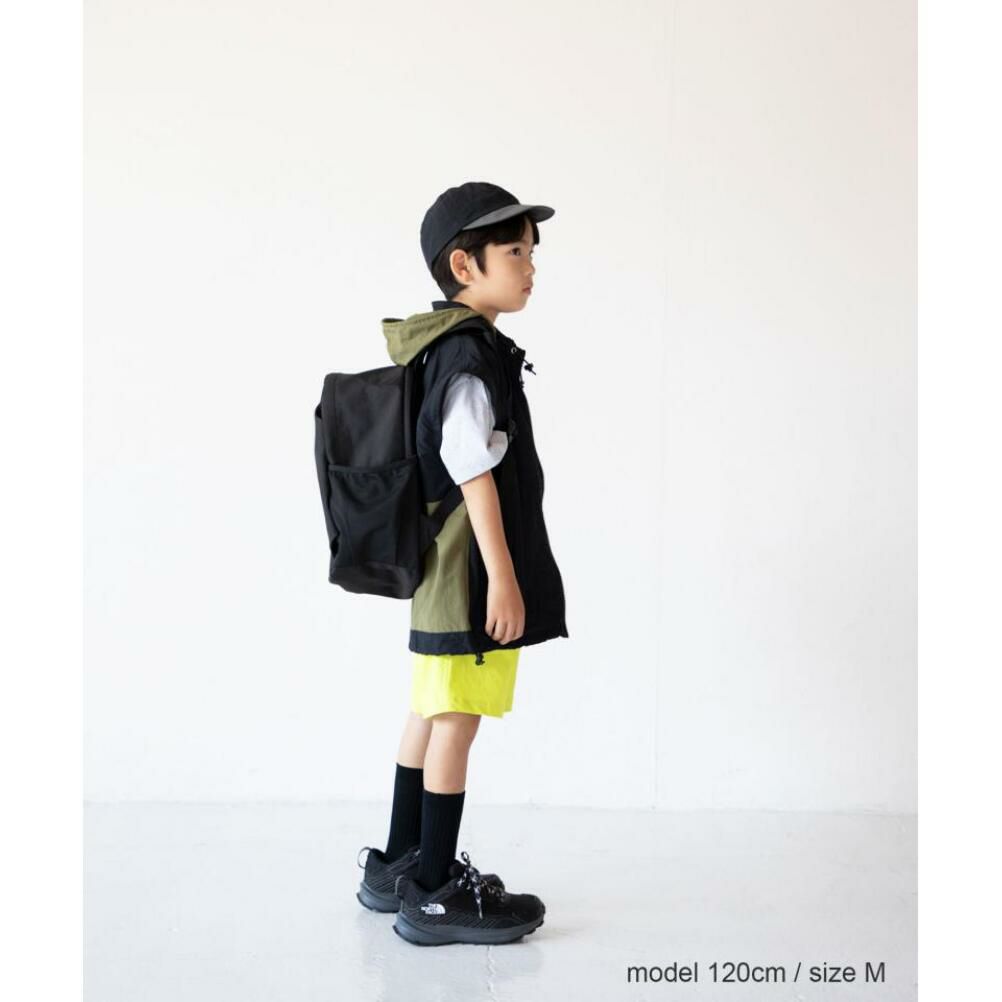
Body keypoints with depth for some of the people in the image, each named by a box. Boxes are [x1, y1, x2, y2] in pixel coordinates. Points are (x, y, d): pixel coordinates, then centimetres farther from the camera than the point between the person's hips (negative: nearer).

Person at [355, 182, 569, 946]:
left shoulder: (446, 350, 15)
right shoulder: (470, 353, -16)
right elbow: (475, 475, -21)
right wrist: (502, 577, -20)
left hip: (444, 572, 10)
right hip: (471, 574, -10)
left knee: (431, 712, 16)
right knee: (456, 721, -4)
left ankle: (400, 866, 28)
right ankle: (434, 895, 4)